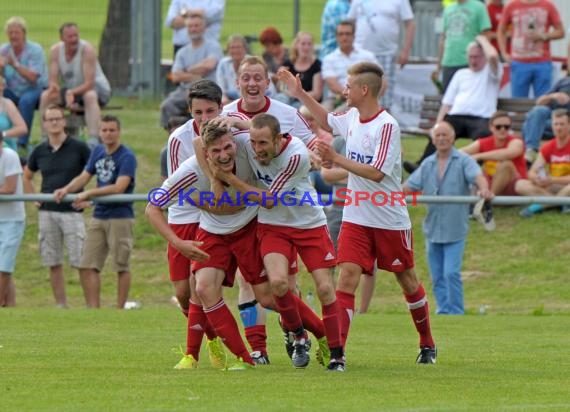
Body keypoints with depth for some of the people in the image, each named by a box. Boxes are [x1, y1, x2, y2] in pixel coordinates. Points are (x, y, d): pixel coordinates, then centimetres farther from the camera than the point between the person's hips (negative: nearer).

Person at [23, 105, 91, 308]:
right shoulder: (39, 151, 9)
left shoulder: (79, 148, -2)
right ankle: (61, 305, 12)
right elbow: (26, 176, 24)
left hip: (72, 212, -4)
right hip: (47, 213, 4)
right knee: (53, 263, 5)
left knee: (80, 261, -8)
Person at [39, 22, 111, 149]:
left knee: (90, 96, -39)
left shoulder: (87, 50, -22)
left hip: (97, 88, -5)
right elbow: (53, 81, -10)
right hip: (71, 91, 5)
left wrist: (71, 93, -42)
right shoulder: (55, 50, -8)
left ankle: (93, 140, -47)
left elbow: (89, 84, -26)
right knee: (45, 96, -18)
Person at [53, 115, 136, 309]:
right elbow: (84, 177, 15)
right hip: (99, 216, 7)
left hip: (120, 217, -7)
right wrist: (66, 189, -5)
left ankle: (120, 309, 8)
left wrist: (88, 193, -22)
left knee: (122, 267, 1)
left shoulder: (127, 157, -11)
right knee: (87, 265, 2)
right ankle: (93, 309, 6)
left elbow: (119, 187, -20)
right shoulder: (98, 152, 11)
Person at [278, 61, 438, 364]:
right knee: (347, 275, -9)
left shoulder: (387, 126, -19)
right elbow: (327, 121, 28)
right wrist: (300, 95, 23)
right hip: (356, 217, 5)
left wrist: (336, 159, -26)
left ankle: (427, 344, 29)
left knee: (406, 279, 10)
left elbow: (376, 173, -26)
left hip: (390, 220, -5)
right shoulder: (351, 117, 3)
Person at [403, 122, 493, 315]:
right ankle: (443, 311, 15)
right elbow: (410, 185, 11)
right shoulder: (428, 165, 12)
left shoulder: (463, 161, -3)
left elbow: (477, 176, -21)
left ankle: (456, 314, -4)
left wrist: (484, 189, -42)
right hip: (433, 229, 5)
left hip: (455, 229, -5)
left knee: (451, 273, -11)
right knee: (437, 276, 7)